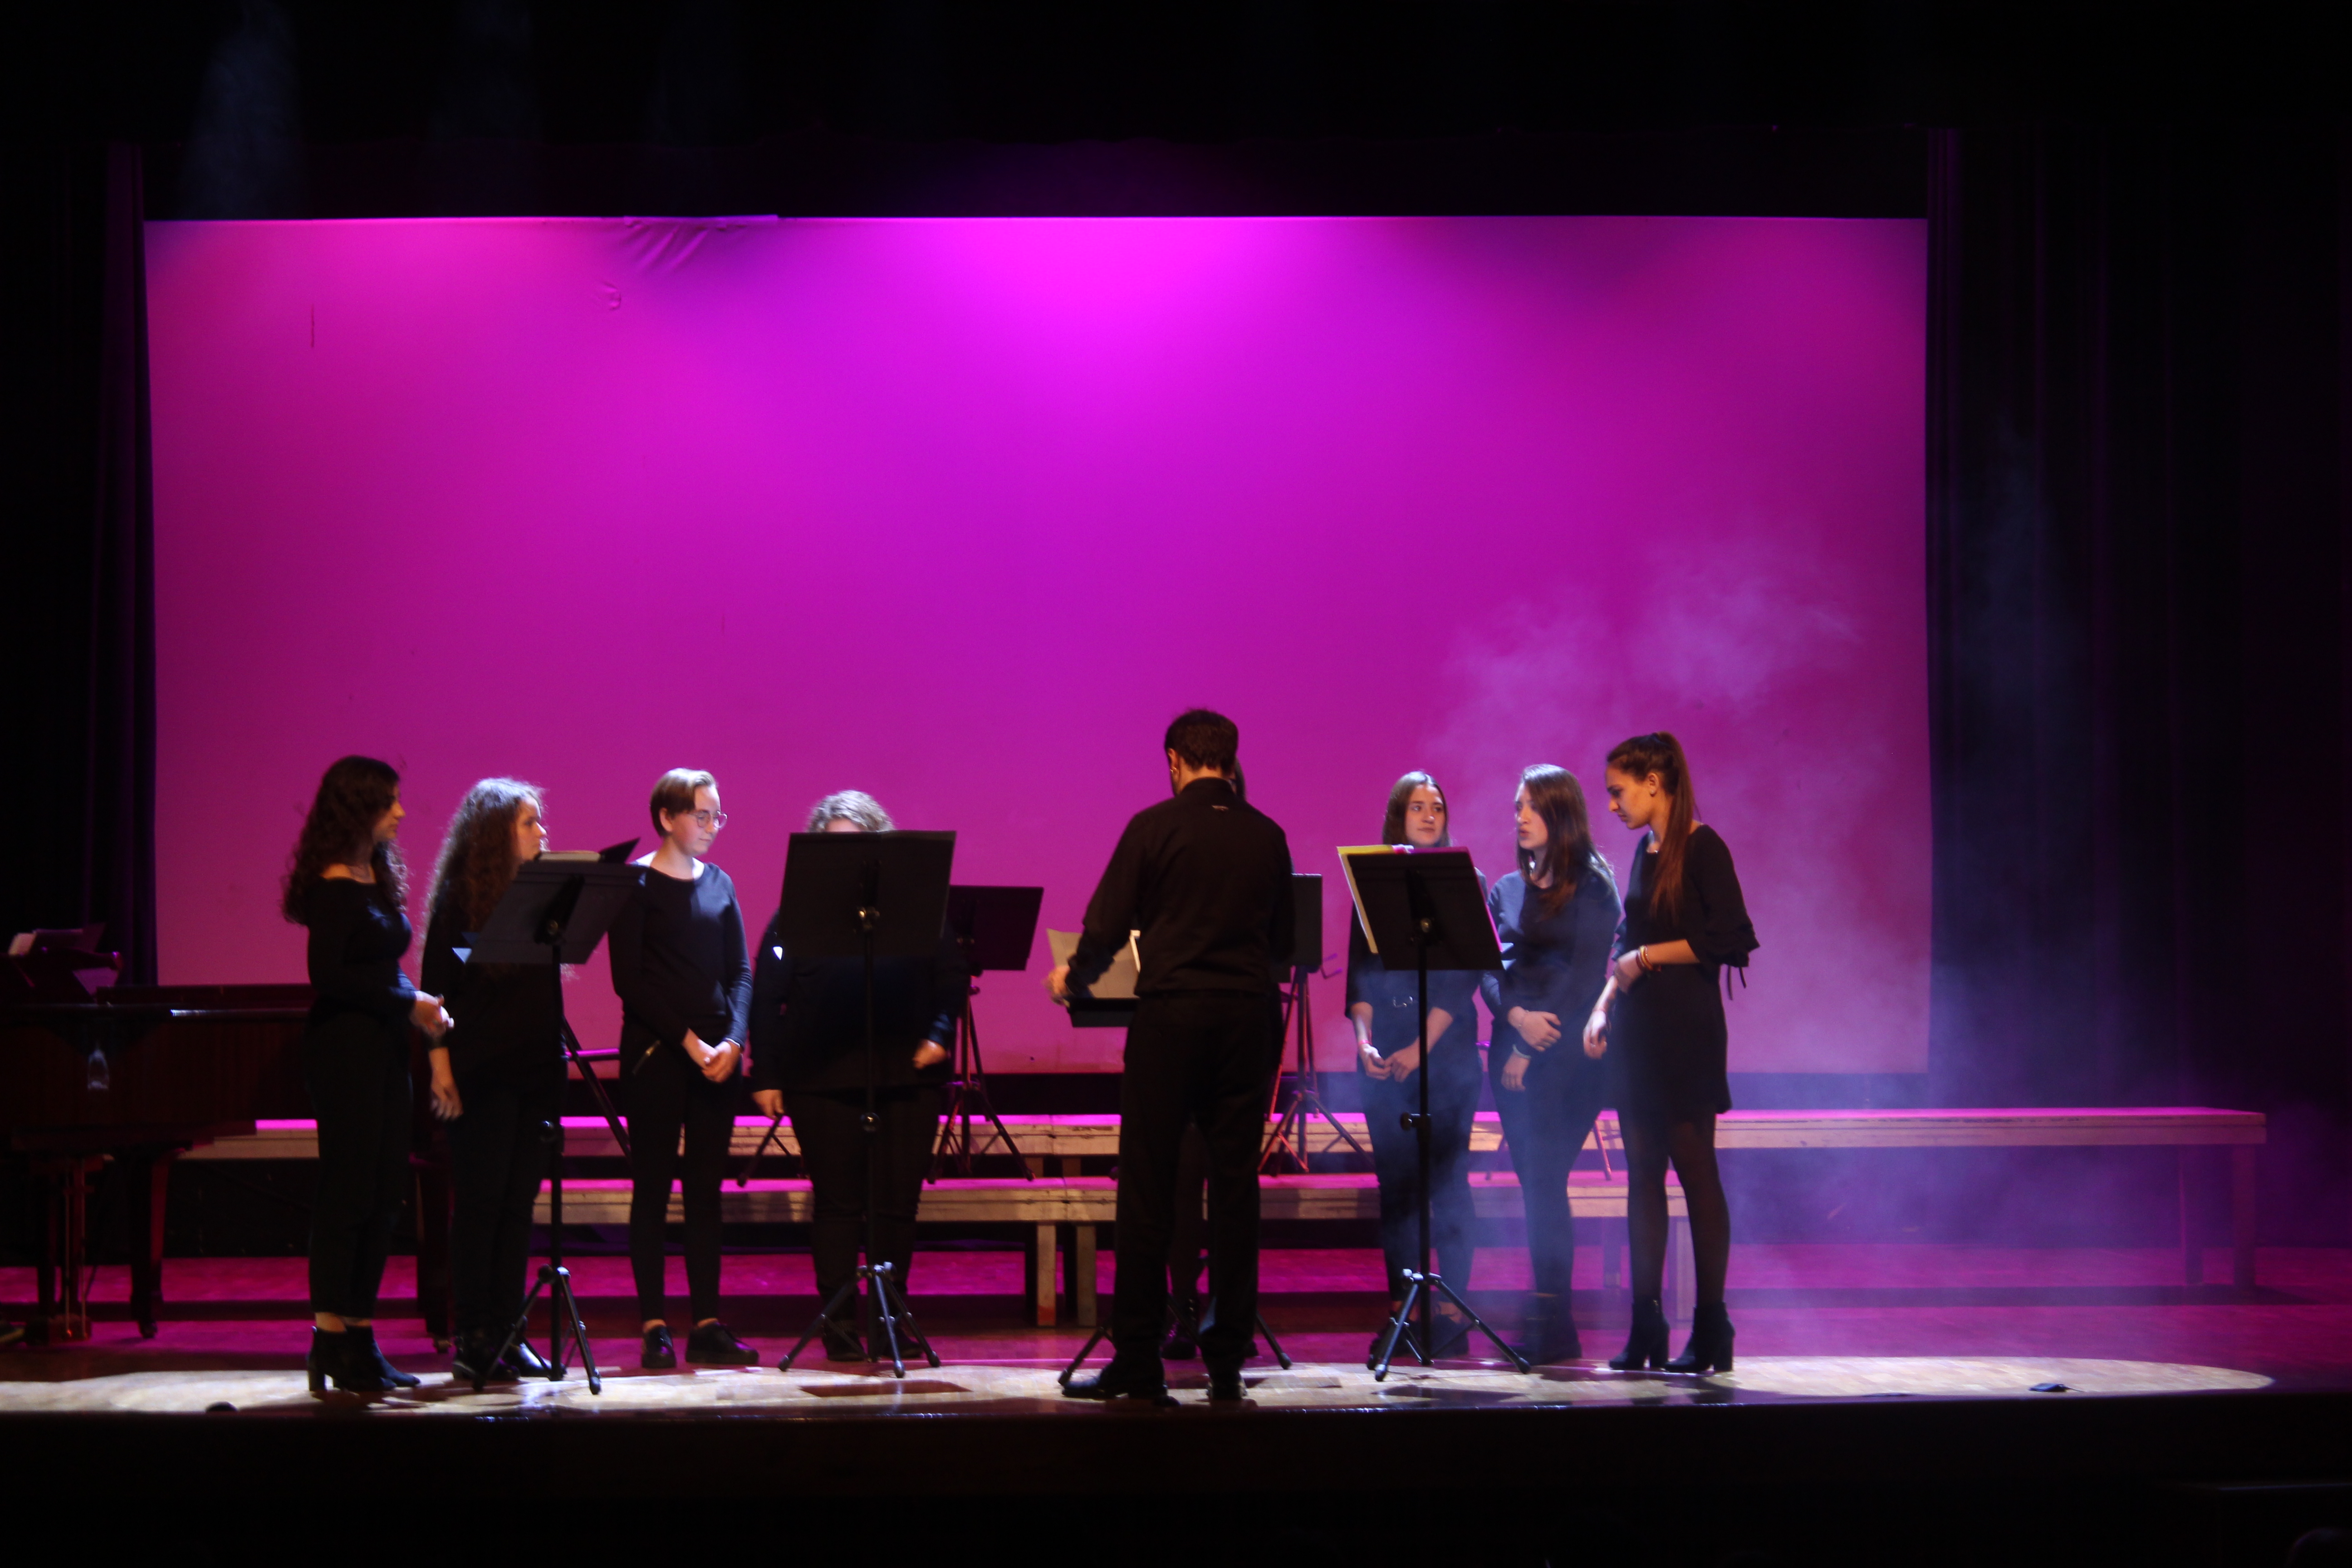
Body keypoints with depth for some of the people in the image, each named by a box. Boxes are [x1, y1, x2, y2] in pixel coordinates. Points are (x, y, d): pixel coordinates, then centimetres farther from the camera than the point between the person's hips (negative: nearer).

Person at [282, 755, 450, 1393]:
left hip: (381, 1048, 9)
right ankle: (332, 1340, -1)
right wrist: (408, 1004, -16)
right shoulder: (333, 886, -12)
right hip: (344, 1047, -9)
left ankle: (359, 1336, 14)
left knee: (384, 1196, 8)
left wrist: (418, 1005, 0)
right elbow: (329, 976, -19)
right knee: (349, 1191, -6)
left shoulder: (377, 878, 14)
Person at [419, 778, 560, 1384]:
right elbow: (437, 982, -7)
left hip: (537, 1067, 5)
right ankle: (474, 1338, 1)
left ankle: (508, 1332, 10)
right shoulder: (460, 895, -4)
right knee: (481, 1200, -3)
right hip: (481, 1072, -5)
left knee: (519, 1201, 6)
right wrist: (441, 1064, -12)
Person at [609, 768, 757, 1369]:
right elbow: (629, 980, -9)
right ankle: (654, 1326, 1)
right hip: (656, 1051, -5)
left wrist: (733, 1040, -7)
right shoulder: (635, 885, -4)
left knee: (707, 1187, 5)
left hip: (716, 1054, 5)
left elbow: (740, 972, 9)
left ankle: (707, 1325, 6)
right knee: (653, 1187, -1)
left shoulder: (720, 884, 12)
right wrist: (686, 1041, -15)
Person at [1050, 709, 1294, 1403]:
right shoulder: (1266, 837, 6)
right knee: (1235, 1185, 6)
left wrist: (1072, 979, 16)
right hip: (1248, 1016, 3)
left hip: (1172, 1014, -3)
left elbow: (1108, 926, -3)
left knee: (1147, 1187, 1)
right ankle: (1227, 1363, 6)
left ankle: (1137, 1364, 1)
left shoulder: (1153, 827, -4)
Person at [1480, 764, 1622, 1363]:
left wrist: (1535, 1046, -13)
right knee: (1535, 1185, 4)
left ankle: (1552, 1327, -11)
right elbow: (1488, 970, 7)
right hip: (1513, 1049, 5)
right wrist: (1517, 1017, -13)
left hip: (1566, 1051, -5)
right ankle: (1547, 1321, 6)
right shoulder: (1506, 890, 15)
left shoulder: (1591, 886, -2)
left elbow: (1584, 975, -9)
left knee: (1544, 1180, -12)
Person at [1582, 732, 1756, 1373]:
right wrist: (1604, 1006, 9)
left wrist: (1648, 957, -12)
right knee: (1642, 1175, 6)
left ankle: (1712, 1332, 1)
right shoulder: (1644, 851, 14)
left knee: (1695, 1169, -4)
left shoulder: (1702, 847, -9)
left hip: (1686, 1028, -8)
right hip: (1638, 1030, 8)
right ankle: (1646, 1329, 8)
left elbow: (1731, 939, -16)